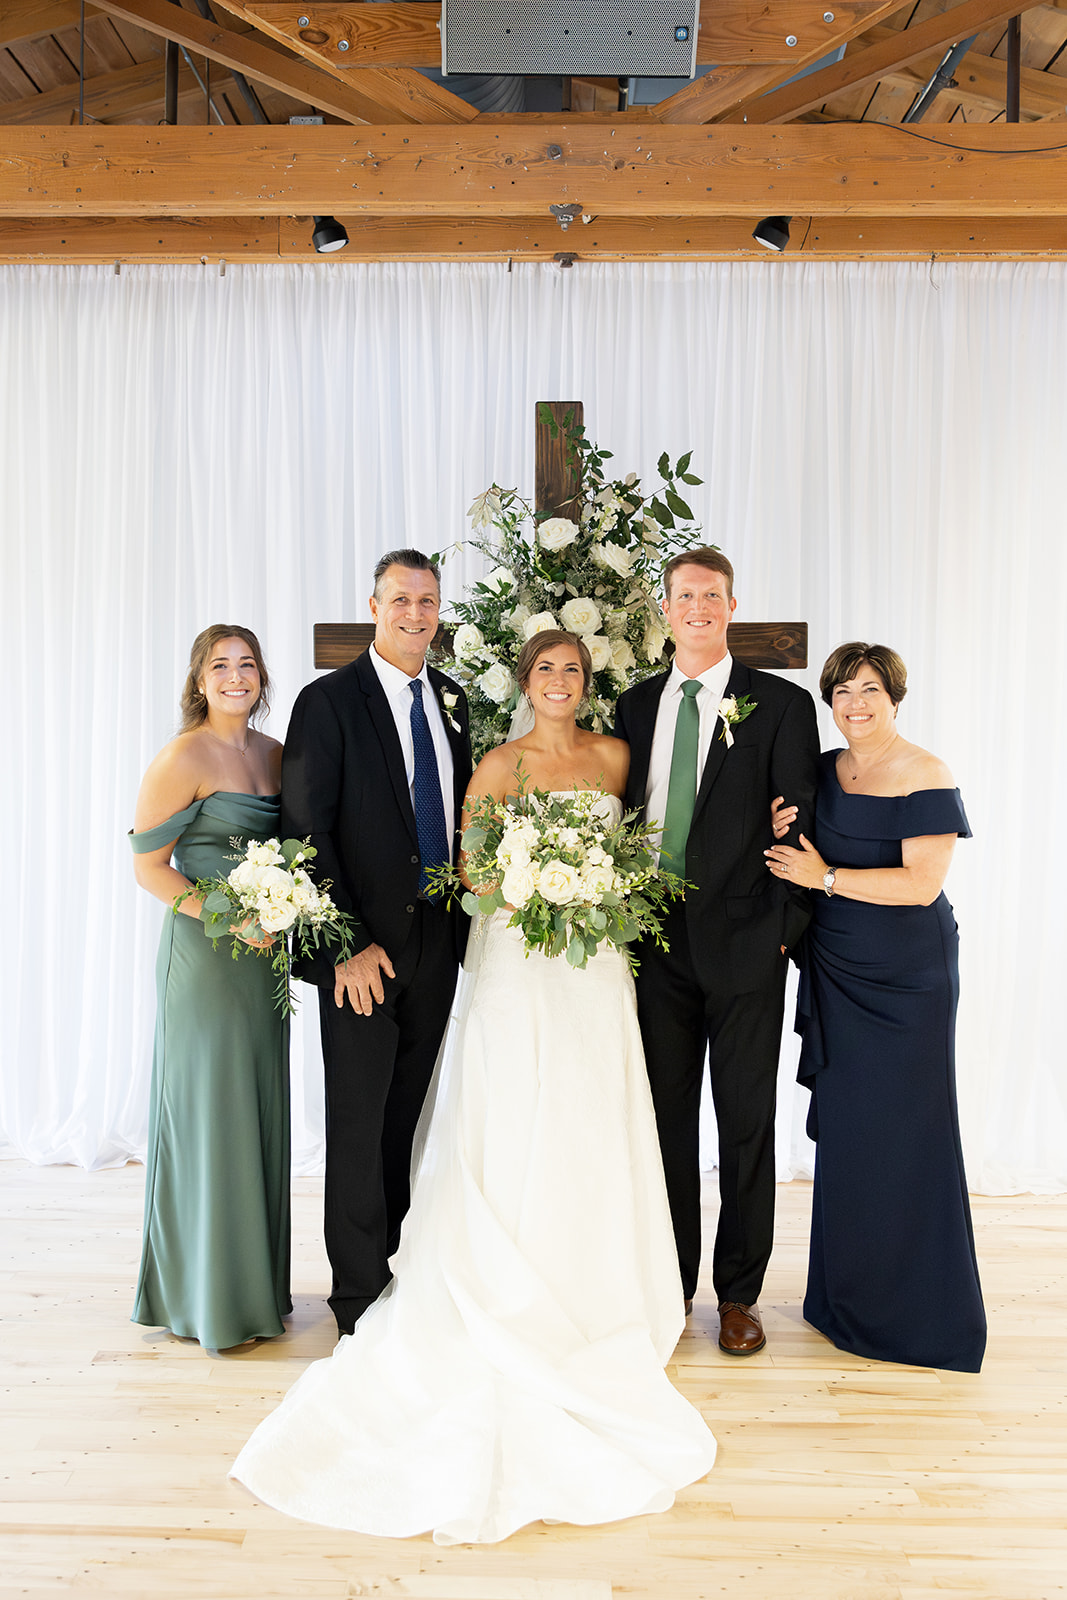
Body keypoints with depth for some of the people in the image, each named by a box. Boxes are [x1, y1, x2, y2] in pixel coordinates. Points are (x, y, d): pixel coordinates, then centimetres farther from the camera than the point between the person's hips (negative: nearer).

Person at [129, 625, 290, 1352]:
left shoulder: (276, 753, 9)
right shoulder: (184, 757, -10)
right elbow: (147, 863, -10)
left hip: (265, 954, 7)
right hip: (205, 954, -6)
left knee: (261, 1111, 14)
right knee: (208, 1113, 2)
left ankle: (257, 1284, 31)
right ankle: (205, 1297, 20)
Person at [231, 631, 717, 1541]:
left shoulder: (614, 756, 9)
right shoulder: (500, 765, -1)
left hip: (596, 964, 4)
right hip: (519, 960, -3)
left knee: (591, 1138, 9)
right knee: (516, 1137, 0)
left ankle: (593, 1296, 23)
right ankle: (510, 1307, 12)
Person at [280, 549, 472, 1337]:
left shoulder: (453, 700, 9)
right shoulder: (328, 701, -8)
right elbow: (307, 831, -12)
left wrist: (465, 919, 5)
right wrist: (348, 944, -16)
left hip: (437, 942, 5)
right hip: (363, 947, -5)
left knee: (406, 1116, 16)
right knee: (358, 1123, 5)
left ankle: (386, 1254, 32)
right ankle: (359, 1293, 20)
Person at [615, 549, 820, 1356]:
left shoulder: (782, 704, -2)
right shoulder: (636, 705, 9)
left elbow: (800, 827, -4)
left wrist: (786, 927, -8)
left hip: (744, 942, -3)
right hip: (657, 941, 3)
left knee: (747, 1122, 8)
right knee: (667, 1116, 12)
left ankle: (740, 1292, 25)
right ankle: (671, 1283, 28)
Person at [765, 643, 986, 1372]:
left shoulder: (926, 777, -9)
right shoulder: (823, 772, 9)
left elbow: (922, 882, -17)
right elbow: (809, 855, 18)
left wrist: (825, 877, -15)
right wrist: (780, 835, -3)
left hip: (907, 979, -5)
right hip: (837, 972, 6)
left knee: (906, 1131, 2)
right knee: (845, 1129, 10)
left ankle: (921, 1312, 21)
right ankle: (849, 1299, 26)